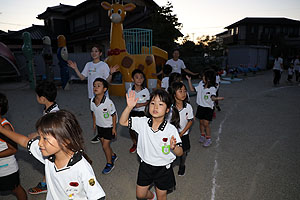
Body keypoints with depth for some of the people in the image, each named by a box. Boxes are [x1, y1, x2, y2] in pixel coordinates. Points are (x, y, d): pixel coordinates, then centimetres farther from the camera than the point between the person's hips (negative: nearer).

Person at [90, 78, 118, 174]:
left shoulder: (108, 102, -28)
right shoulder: (92, 100, -11)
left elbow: (113, 115, -18)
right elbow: (94, 112, 6)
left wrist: (114, 128, -13)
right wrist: (94, 124, 15)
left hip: (109, 127, -6)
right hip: (99, 126, 6)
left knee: (105, 145, -2)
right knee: (103, 143, 20)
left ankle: (109, 164, 22)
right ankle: (113, 155, 46)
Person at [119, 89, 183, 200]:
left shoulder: (171, 129, -22)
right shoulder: (143, 122, -13)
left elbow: (180, 153, -18)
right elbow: (123, 122, -10)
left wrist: (173, 147, -42)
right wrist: (129, 107, -25)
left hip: (163, 169, -2)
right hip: (146, 165, 3)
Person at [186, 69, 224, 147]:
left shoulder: (212, 88, -16)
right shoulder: (201, 84, 0)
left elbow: (213, 97, -31)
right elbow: (192, 89, 8)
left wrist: (217, 98, -53)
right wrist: (189, 80, 5)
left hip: (208, 108, -5)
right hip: (200, 106, 5)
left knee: (206, 123, -6)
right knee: (201, 122, 14)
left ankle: (208, 139, 11)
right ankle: (202, 136, 33)